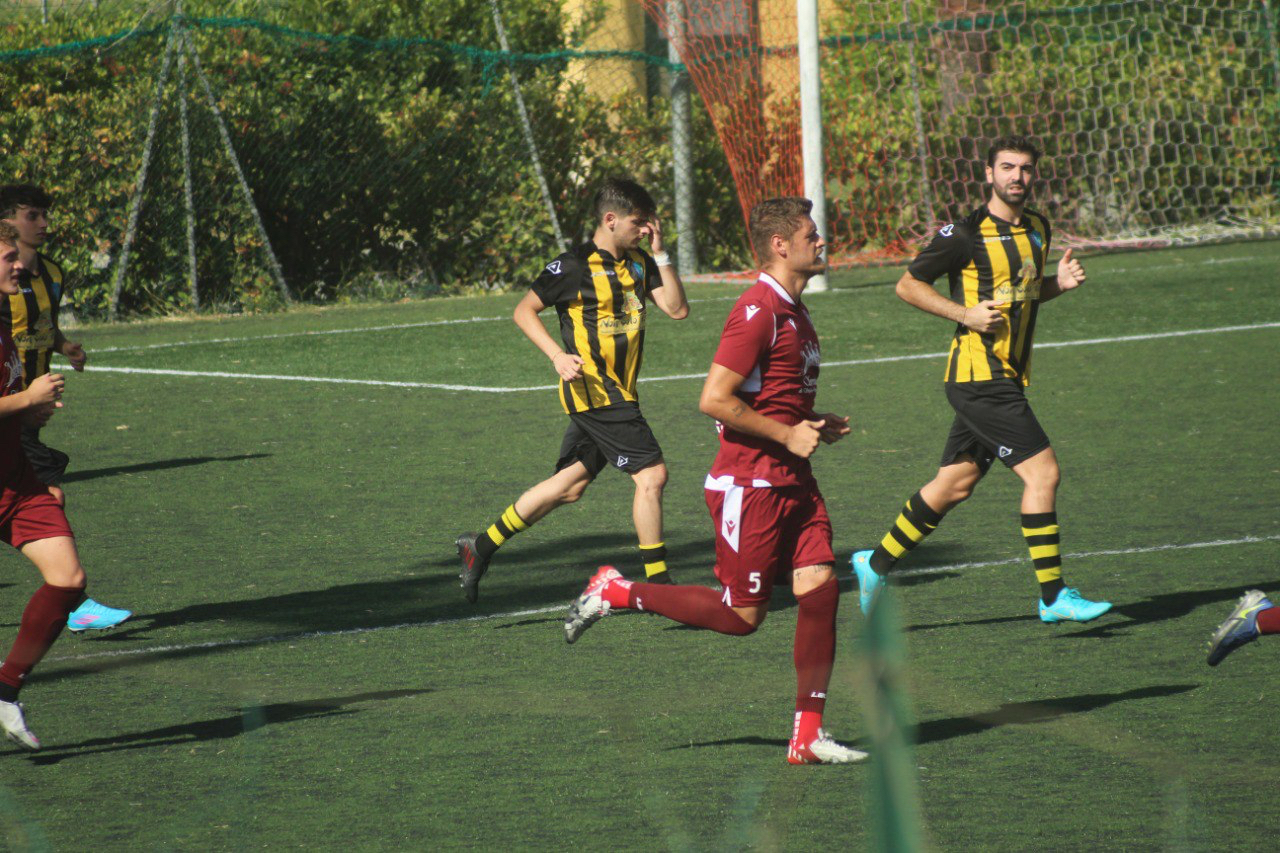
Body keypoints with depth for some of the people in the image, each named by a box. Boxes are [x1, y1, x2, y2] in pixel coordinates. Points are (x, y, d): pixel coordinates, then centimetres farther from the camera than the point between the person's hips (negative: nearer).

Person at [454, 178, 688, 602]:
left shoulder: (640, 264, 11)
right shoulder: (575, 266, -10)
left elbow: (677, 309, 4)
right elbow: (524, 311, -6)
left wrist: (660, 253, -3)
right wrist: (558, 356, -18)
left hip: (618, 394, 8)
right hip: (593, 389, -8)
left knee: (570, 484, 13)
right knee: (652, 474, -13)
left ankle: (482, 545, 22)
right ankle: (657, 583, -7)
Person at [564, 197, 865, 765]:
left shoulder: (793, 313, 15)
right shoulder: (758, 311, -16)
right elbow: (715, 399, -21)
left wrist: (813, 425, 11)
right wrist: (788, 435, -16)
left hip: (792, 483, 9)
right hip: (749, 484, -9)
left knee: (819, 588, -3)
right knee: (741, 615, -3)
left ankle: (807, 737, 0)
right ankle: (613, 593, 12)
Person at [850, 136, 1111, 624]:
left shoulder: (1038, 228, 12)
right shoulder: (967, 234, -12)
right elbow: (908, 285, -6)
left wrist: (1059, 282, 5)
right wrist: (965, 314, -17)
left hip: (1005, 378, 9)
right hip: (978, 376, -9)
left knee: (955, 484, 13)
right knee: (1042, 471, -13)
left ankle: (876, 564, 26)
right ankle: (1053, 597, -8)